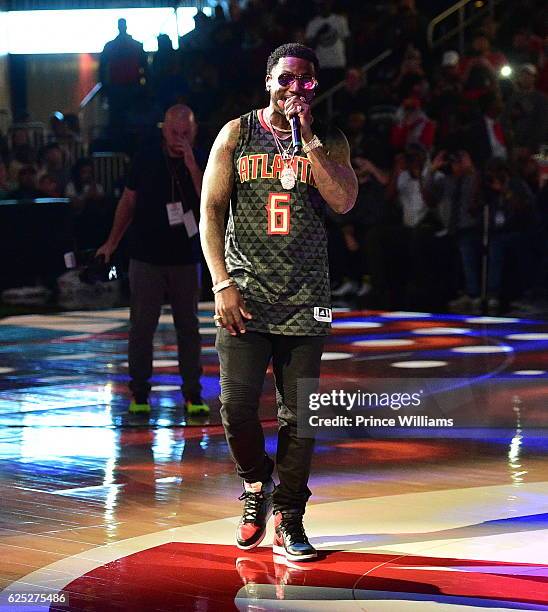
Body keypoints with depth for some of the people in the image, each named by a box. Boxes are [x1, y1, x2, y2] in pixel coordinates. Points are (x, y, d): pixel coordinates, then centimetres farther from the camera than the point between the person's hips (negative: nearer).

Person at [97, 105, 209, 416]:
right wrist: (112, 243, 11)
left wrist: (192, 166, -24)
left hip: (186, 258, 0)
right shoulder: (147, 157, -1)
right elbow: (129, 200, 9)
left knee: (189, 326, 6)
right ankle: (139, 393, 10)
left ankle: (193, 393, 13)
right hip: (146, 256, 0)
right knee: (142, 325, 2)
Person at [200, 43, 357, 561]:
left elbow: (343, 201, -9)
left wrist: (306, 135, -12)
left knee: (298, 413, 0)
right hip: (244, 292, -1)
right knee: (236, 405, -8)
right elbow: (210, 210, 2)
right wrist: (222, 284, -7)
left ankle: (287, 518, 9)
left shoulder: (329, 142, 8)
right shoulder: (237, 134, 6)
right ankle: (255, 485, 19)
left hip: (304, 298, 1)